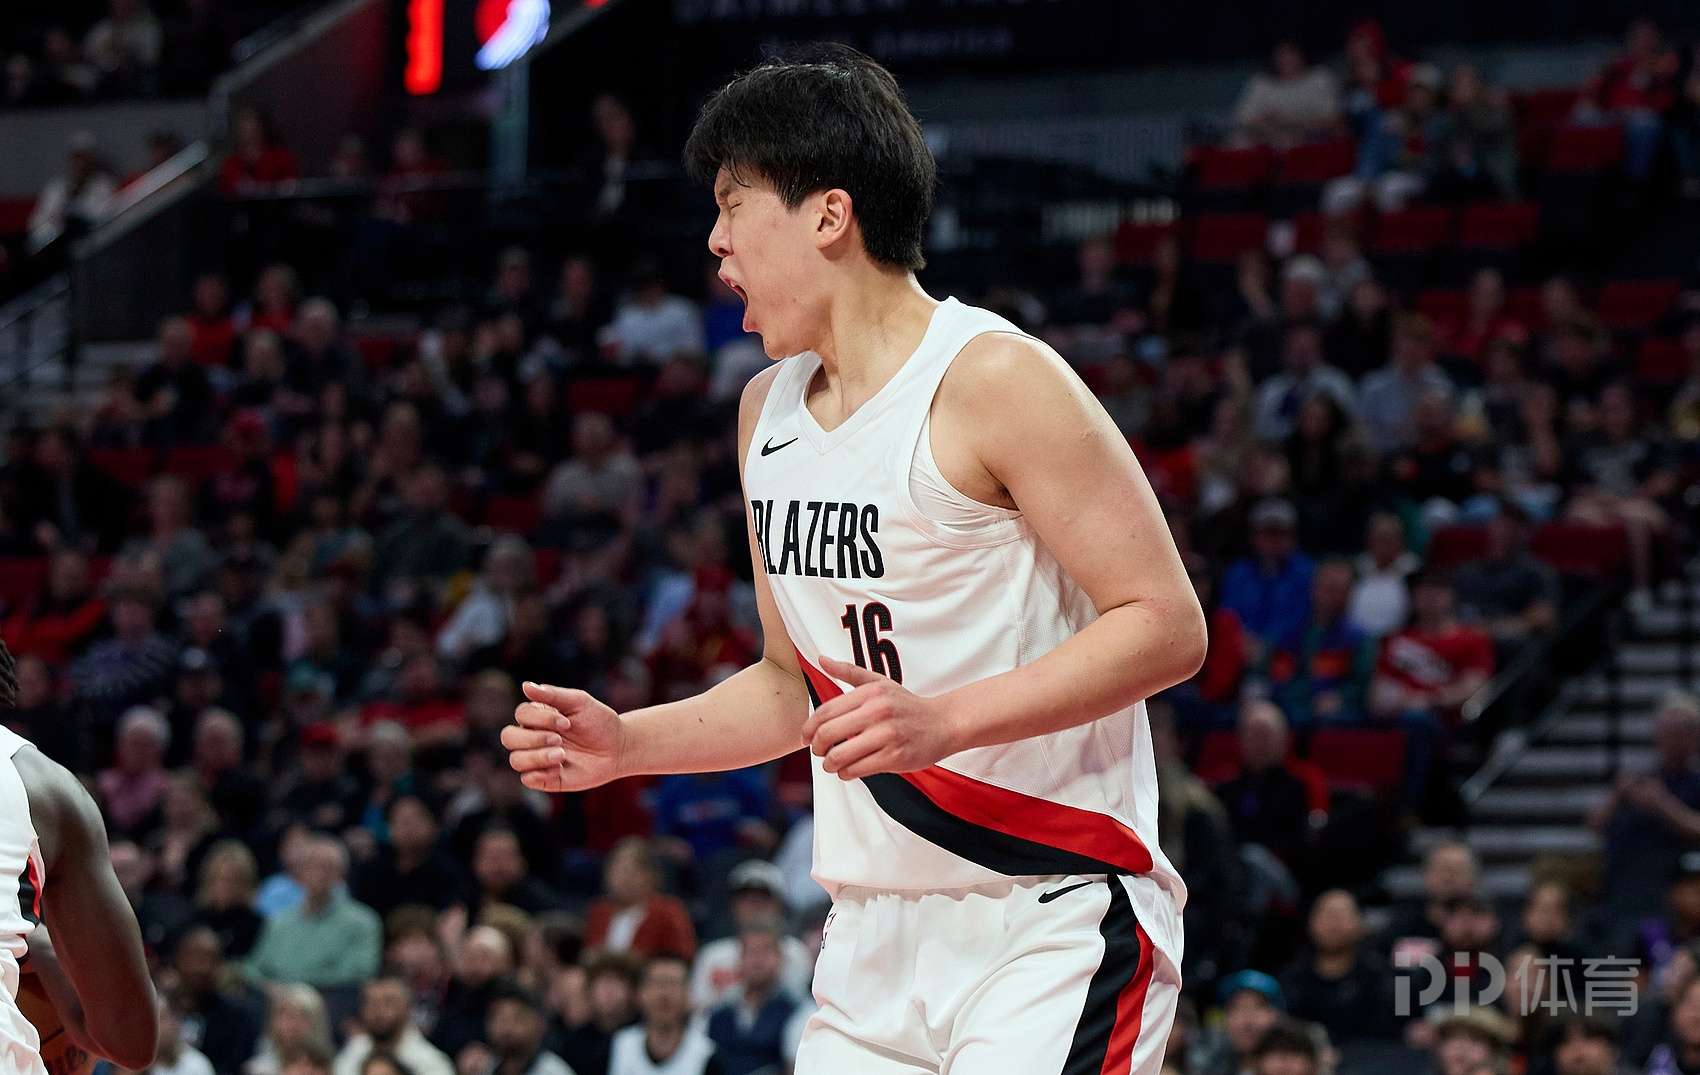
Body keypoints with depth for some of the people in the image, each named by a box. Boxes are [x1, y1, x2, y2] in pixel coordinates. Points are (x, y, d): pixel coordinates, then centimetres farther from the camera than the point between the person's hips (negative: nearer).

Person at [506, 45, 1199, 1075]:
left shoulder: (993, 379, -12)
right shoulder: (770, 411, 14)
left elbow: (1167, 626, -16)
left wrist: (942, 720, -24)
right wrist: (625, 743, 10)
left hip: (1053, 923, -8)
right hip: (879, 940, 8)